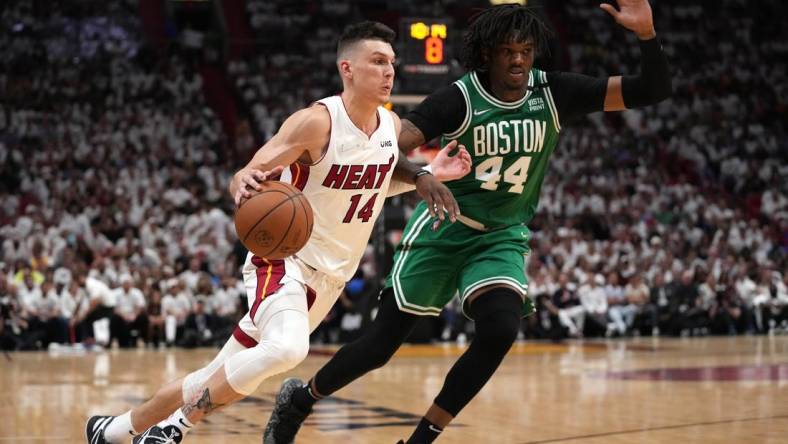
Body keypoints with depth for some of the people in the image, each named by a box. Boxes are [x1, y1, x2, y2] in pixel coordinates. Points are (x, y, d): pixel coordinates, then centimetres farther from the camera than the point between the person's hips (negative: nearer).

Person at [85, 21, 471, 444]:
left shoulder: (391, 125, 2)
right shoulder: (316, 122, -18)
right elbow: (246, 177, -17)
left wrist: (425, 176, 4)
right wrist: (244, 184, -41)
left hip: (329, 278, 7)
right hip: (284, 259, -7)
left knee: (220, 377, 10)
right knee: (286, 348, -37)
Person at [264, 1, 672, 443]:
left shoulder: (555, 94, -7)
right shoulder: (459, 99, -16)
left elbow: (654, 90, -9)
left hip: (503, 239, 3)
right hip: (443, 229, -3)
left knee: (501, 330, -25)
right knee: (382, 343, 0)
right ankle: (301, 397, 28)